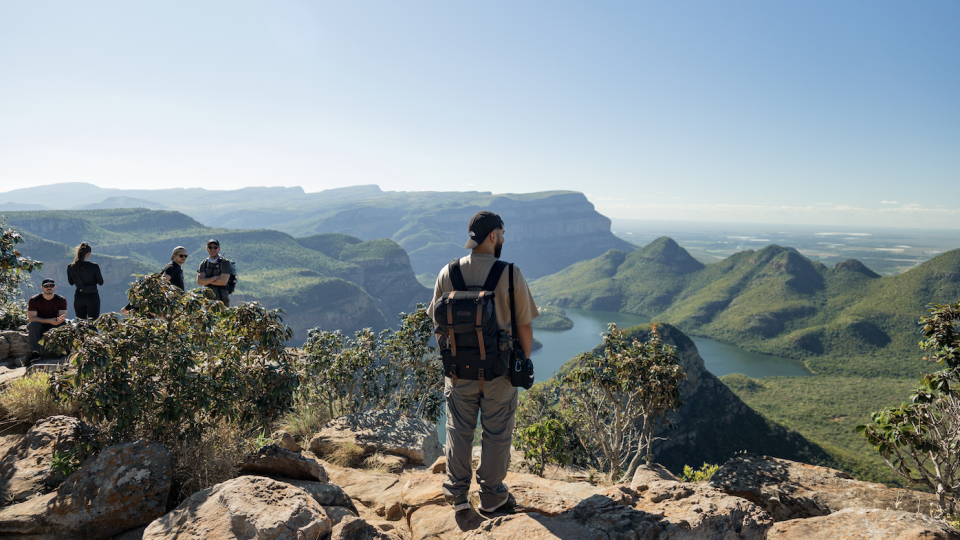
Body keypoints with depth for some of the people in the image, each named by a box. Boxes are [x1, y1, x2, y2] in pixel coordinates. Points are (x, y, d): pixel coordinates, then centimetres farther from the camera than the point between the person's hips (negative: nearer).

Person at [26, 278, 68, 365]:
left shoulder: (61, 300, -3)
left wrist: (58, 320, -39)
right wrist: (49, 321, -31)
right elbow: (31, 318, -17)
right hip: (39, 327, -2)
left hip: (54, 327, 2)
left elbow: (63, 317, -12)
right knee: (33, 324, -34)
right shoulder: (34, 300, -8)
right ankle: (35, 352, -35)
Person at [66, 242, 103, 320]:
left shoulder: (70, 267, -3)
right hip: (92, 296, -4)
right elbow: (100, 282, -5)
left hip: (78, 297, 4)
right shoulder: (94, 266, -16)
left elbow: (71, 282, 10)